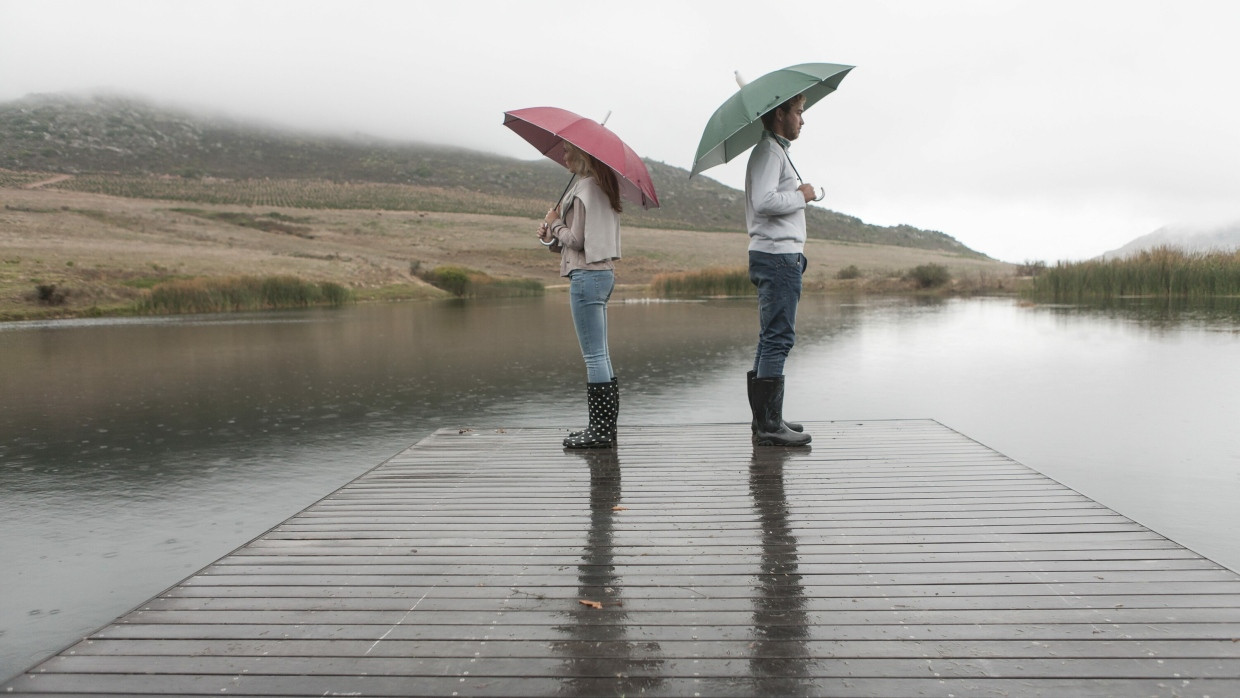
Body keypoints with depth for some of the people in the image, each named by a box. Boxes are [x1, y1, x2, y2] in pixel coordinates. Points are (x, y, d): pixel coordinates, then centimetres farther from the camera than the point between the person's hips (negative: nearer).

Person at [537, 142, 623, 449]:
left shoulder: (585, 188, -11)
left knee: (594, 356, -7)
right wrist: (551, 235, 6)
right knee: (599, 356, 12)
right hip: (603, 273, 10)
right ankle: (605, 427, 17)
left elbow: (577, 239, -15)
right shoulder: (602, 186, 19)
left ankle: (601, 430, -2)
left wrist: (555, 223, 2)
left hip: (587, 275, -10)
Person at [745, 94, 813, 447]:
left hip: (781, 256, 11)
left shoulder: (775, 151, 25)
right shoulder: (768, 151, -9)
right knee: (778, 339, -12)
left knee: (772, 339, 11)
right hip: (778, 256, -11)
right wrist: (801, 196, -9)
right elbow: (764, 201, -23)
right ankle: (769, 425, -10)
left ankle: (764, 420, 17)